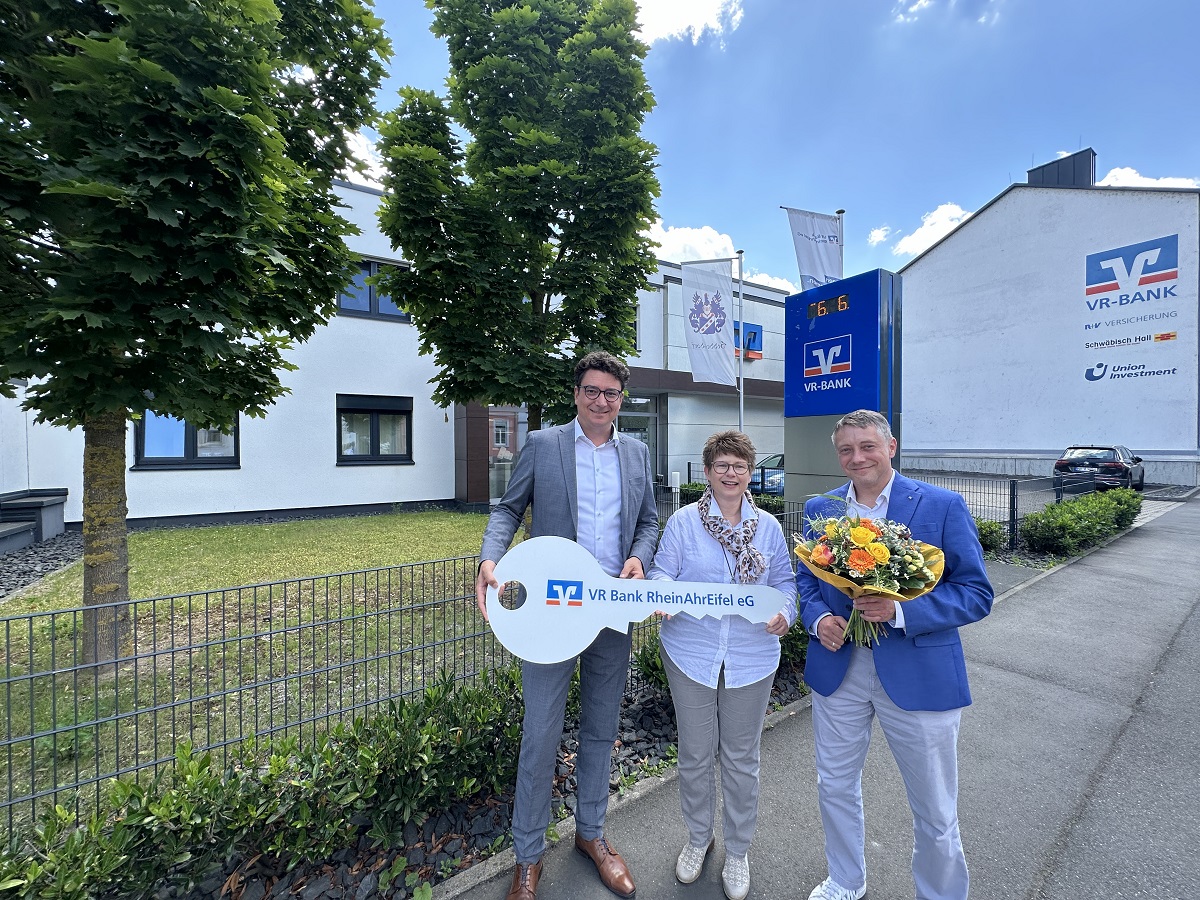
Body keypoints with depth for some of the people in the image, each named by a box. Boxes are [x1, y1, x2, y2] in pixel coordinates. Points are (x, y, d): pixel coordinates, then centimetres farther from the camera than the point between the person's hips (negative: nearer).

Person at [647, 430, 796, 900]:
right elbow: (662, 572, -6)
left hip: (751, 658, 2)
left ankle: (738, 849, 42)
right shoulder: (683, 522, -5)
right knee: (694, 753, 16)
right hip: (691, 654, -1)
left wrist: (785, 613, -12)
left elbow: (785, 580, 7)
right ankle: (698, 837, 44)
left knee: (741, 758, 17)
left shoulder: (768, 526, 3)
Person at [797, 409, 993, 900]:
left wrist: (901, 611, -24)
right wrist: (817, 619, -10)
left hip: (919, 675, -3)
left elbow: (976, 593, -10)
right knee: (835, 786, 22)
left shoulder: (944, 506, -9)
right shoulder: (819, 508, 1)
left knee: (935, 811, 16)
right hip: (837, 669, 4)